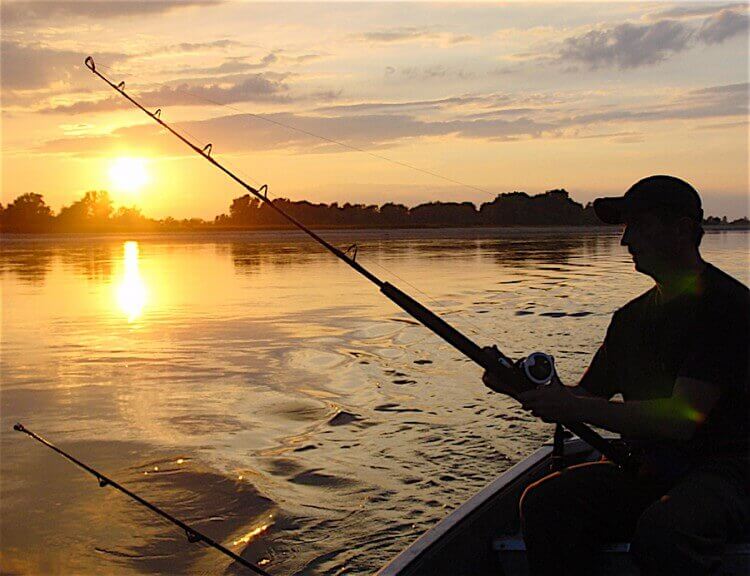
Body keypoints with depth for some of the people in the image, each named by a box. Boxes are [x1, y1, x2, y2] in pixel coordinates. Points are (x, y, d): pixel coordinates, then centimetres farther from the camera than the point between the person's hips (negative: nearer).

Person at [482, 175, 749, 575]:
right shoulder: (632, 316, 12)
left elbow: (683, 419, -22)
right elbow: (588, 396, 15)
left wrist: (576, 408, -24)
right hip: (644, 469, 6)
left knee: (662, 528, -37)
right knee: (544, 504, -18)